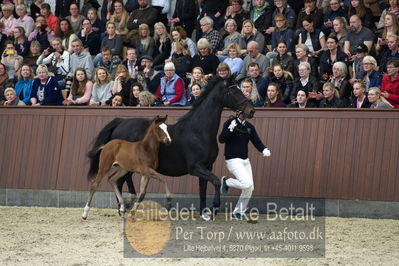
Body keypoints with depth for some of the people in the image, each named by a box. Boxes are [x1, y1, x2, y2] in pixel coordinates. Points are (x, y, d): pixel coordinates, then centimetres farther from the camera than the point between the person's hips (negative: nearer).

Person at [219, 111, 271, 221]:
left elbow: (256, 141, 6)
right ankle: (226, 182, 4)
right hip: (233, 160, -7)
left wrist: (264, 150, -14)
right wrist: (230, 129, -31)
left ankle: (238, 212, 19)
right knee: (247, 183, -22)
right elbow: (221, 139, -17)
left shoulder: (249, 127, 10)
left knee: (249, 188, 5)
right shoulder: (229, 123, -8)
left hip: (245, 160, 7)